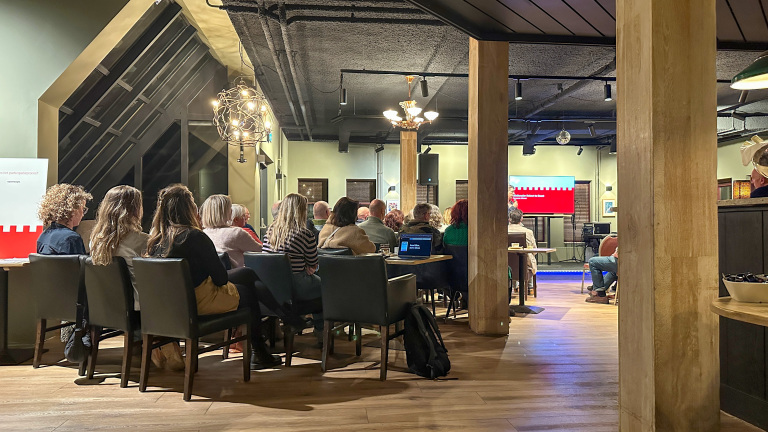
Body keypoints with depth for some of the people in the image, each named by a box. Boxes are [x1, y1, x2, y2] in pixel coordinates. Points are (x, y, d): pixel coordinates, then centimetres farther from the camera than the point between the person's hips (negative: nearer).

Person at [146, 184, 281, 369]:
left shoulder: (154, 238, -1)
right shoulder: (194, 236, -23)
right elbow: (221, 278, -16)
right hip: (200, 302, -8)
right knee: (248, 291, 15)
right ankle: (258, 353, 22)